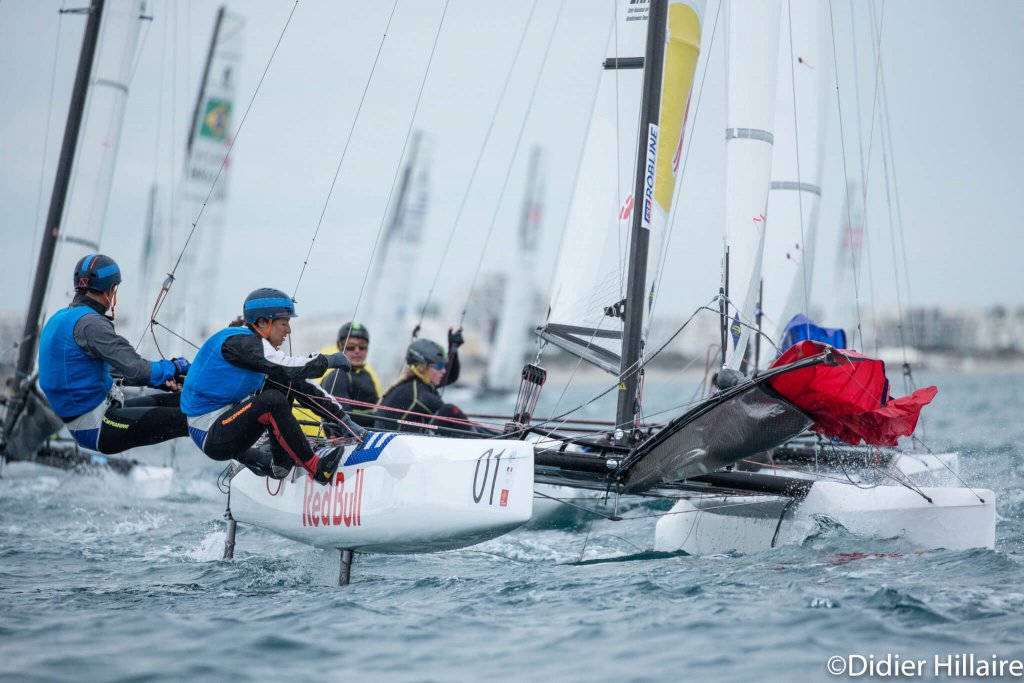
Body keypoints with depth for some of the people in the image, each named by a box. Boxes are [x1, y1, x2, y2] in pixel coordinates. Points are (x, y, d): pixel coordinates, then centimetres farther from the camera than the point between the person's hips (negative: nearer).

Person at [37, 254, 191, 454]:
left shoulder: (59, 319, 13)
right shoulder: (89, 323, -18)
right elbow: (135, 369, -22)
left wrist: (159, 378, 17)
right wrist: (173, 367, -3)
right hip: (96, 428, -10)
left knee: (179, 401, 11)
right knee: (181, 417, -14)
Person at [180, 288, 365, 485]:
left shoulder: (258, 346, 10)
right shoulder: (239, 342, -17)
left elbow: (302, 385, 9)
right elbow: (288, 368, -29)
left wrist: (341, 418, 4)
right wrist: (327, 360, -13)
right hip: (210, 437, -10)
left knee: (285, 384, 9)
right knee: (273, 400, -27)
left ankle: (281, 462, 7)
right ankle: (316, 469, -17)